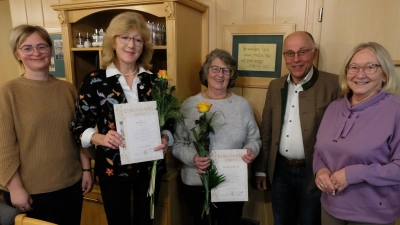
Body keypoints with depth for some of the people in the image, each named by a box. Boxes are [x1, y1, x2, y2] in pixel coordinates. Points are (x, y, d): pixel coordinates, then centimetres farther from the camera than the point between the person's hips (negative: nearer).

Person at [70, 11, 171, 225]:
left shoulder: (154, 80, 0)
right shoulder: (95, 80, -7)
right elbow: (79, 127, -5)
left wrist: (165, 139, -16)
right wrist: (100, 138, -24)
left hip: (149, 166, 2)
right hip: (112, 168, -2)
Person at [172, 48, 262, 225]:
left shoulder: (242, 105, 1)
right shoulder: (189, 105, -3)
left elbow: (254, 138, 8)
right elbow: (177, 144, -3)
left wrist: (251, 150, -13)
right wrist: (192, 158, -21)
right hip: (197, 184, -1)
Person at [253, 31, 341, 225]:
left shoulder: (331, 84, -11)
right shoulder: (275, 86, 3)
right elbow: (266, 131, 6)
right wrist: (261, 169, 8)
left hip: (314, 173, -4)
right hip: (280, 171, 4)